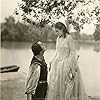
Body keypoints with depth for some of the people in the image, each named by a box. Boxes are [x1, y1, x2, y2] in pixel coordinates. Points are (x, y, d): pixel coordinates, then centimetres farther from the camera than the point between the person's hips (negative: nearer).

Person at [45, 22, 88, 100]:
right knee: (54, 84, 9)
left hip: (65, 63, -7)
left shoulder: (69, 38, -10)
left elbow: (72, 53, -11)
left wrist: (71, 66, -15)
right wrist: (53, 62, 15)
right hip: (57, 63, 7)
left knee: (65, 85, 1)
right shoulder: (58, 38, 9)